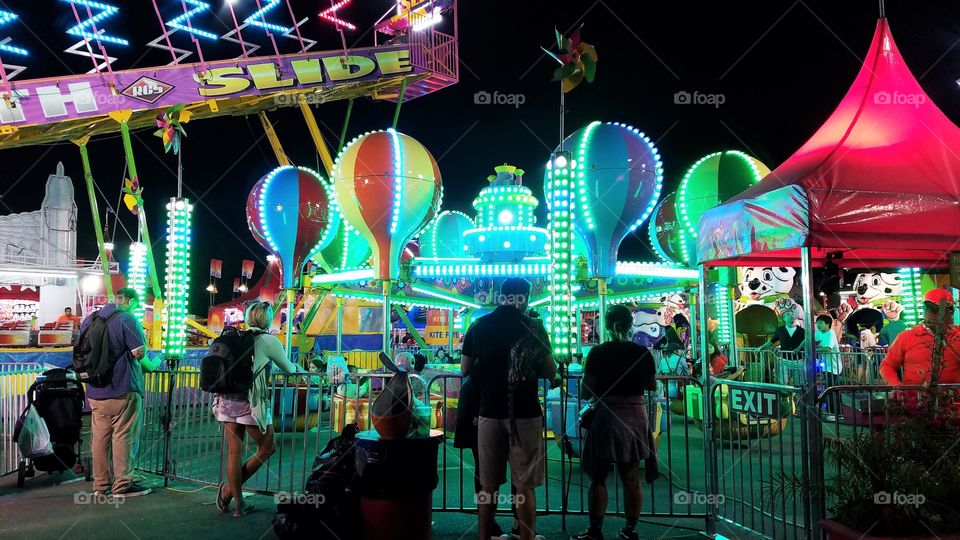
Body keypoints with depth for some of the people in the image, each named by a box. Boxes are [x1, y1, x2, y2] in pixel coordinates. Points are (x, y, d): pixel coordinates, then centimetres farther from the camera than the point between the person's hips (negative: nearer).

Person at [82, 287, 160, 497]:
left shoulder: (89, 319, 11)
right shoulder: (127, 319, -11)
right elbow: (140, 354, -14)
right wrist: (153, 364, 4)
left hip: (95, 391, 7)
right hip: (123, 390, -7)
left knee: (100, 437, 11)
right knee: (124, 437, 0)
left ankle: (100, 484, 18)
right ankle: (123, 485, 4)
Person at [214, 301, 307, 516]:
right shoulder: (268, 340, -4)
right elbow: (288, 368, 9)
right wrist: (298, 368, 32)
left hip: (227, 400, 6)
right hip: (251, 402, -6)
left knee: (234, 452, 10)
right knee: (267, 448, 11)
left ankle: (239, 503, 17)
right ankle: (229, 489, 10)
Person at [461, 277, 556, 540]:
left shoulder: (478, 326, 3)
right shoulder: (533, 326, -5)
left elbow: (465, 370, 11)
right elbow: (550, 372, -2)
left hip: (489, 412, 3)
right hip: (525, 413, -3)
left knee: (488, 484, 11)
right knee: (524, 485, 3)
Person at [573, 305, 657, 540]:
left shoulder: (597, 353, -11)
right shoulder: (642, 352, -3)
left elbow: (586, 391, -9)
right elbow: (652, 386, 10)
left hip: (605, 417, -3)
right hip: (634, 417, 3)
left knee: (598, 478, 8)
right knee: (631, 478, 12)